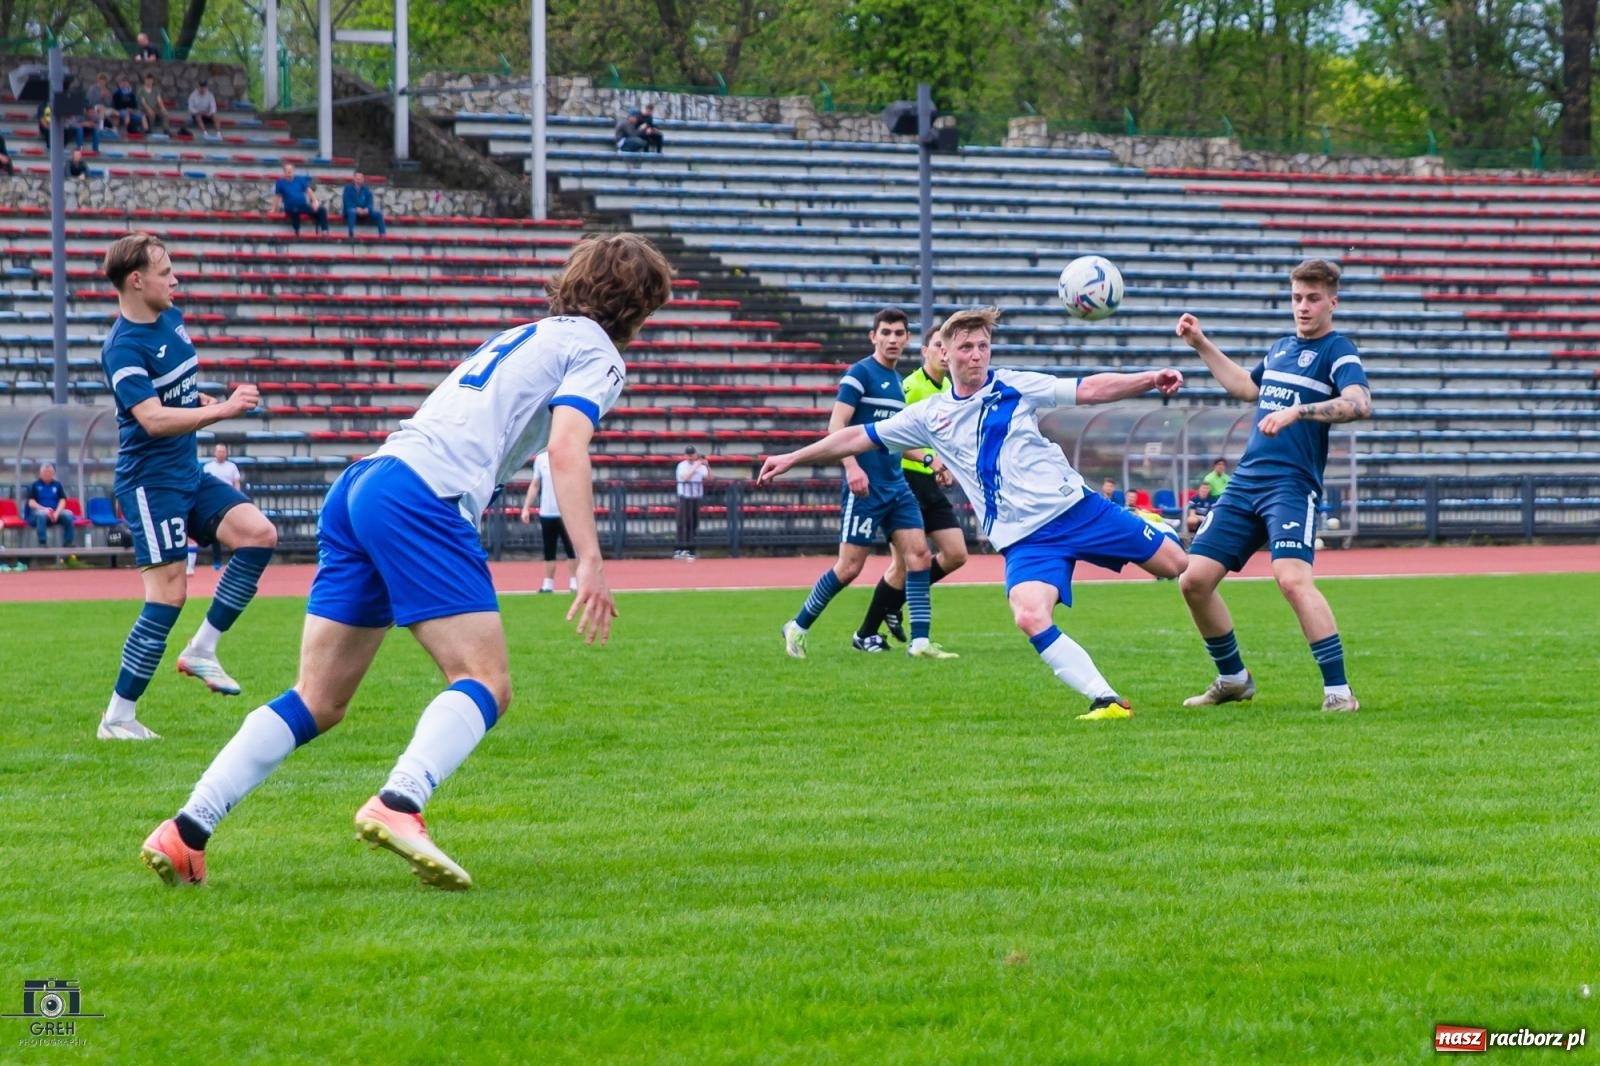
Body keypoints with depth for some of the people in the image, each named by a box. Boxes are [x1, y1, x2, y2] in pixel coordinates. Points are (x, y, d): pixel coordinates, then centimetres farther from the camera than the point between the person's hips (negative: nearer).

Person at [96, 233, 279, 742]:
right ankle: (117, 717, -3)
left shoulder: (172, 320, 9)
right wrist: (223, 409, -34)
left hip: (188, 475, 9)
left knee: (259, 534, -6)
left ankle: (201, 651, 2)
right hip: (151, 482, -9)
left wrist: (204, 402, 8)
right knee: (169, 594, -11)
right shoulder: (123, 348, -18)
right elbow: (153, 418, -31)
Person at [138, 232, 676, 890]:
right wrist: (590, 563, -17)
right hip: (423, 497, -8)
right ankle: (397, 806, -35)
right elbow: (566, 451, -10)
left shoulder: (522, 337, 32)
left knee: (319, 702, 7)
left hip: (361, 481, 8)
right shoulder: (594, 350, 7)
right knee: (485, 685, -11)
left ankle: (186, 831, -2)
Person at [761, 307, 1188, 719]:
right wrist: (792, 458, 15)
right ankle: (1107, 701, -24)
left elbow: (1088, 390, -2)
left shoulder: (1014, 386, 3)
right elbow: (858, 437, 14)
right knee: (1031, 618, -27)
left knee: (1178, 565, -1)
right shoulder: (929, 415, 8)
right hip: (1025, 538, 0)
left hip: (1077, 508, 0)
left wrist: (1149, 380, -15)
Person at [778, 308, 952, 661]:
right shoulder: (860, 374, -8)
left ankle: (920, 641, -4)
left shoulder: (896, 382, 16)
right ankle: (797, 628, 11)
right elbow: (836, 425, -16)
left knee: (918, 555, -4)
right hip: (865, 486, -8)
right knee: (850, 566, -5)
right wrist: (852, 466, -28)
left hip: (896, 485, 8)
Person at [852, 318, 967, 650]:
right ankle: (865, 634, 7)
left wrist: (946, 466, 11)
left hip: (932, 484, 8)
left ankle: (894, 603, 19)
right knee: (906, 561, -6)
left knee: (956, 554, 4)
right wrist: (928, 459, -28)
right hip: (907, 478, -8)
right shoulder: (911, 386, -14)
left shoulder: (948, 389, 12)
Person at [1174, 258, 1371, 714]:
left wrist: (1298, 411, -32)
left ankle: (1339, 690, -21)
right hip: (1244, 483, 7)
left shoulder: (1337, 350, -3)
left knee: (1293, 579, -27)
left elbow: (1359, 403, -22)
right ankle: (1233, 679, 21)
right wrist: (1201, 345, 37)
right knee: (1194, 580, 2)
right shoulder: (1281, 348, 19)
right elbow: (1246, 387, 39)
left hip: (1292, 486, -7)